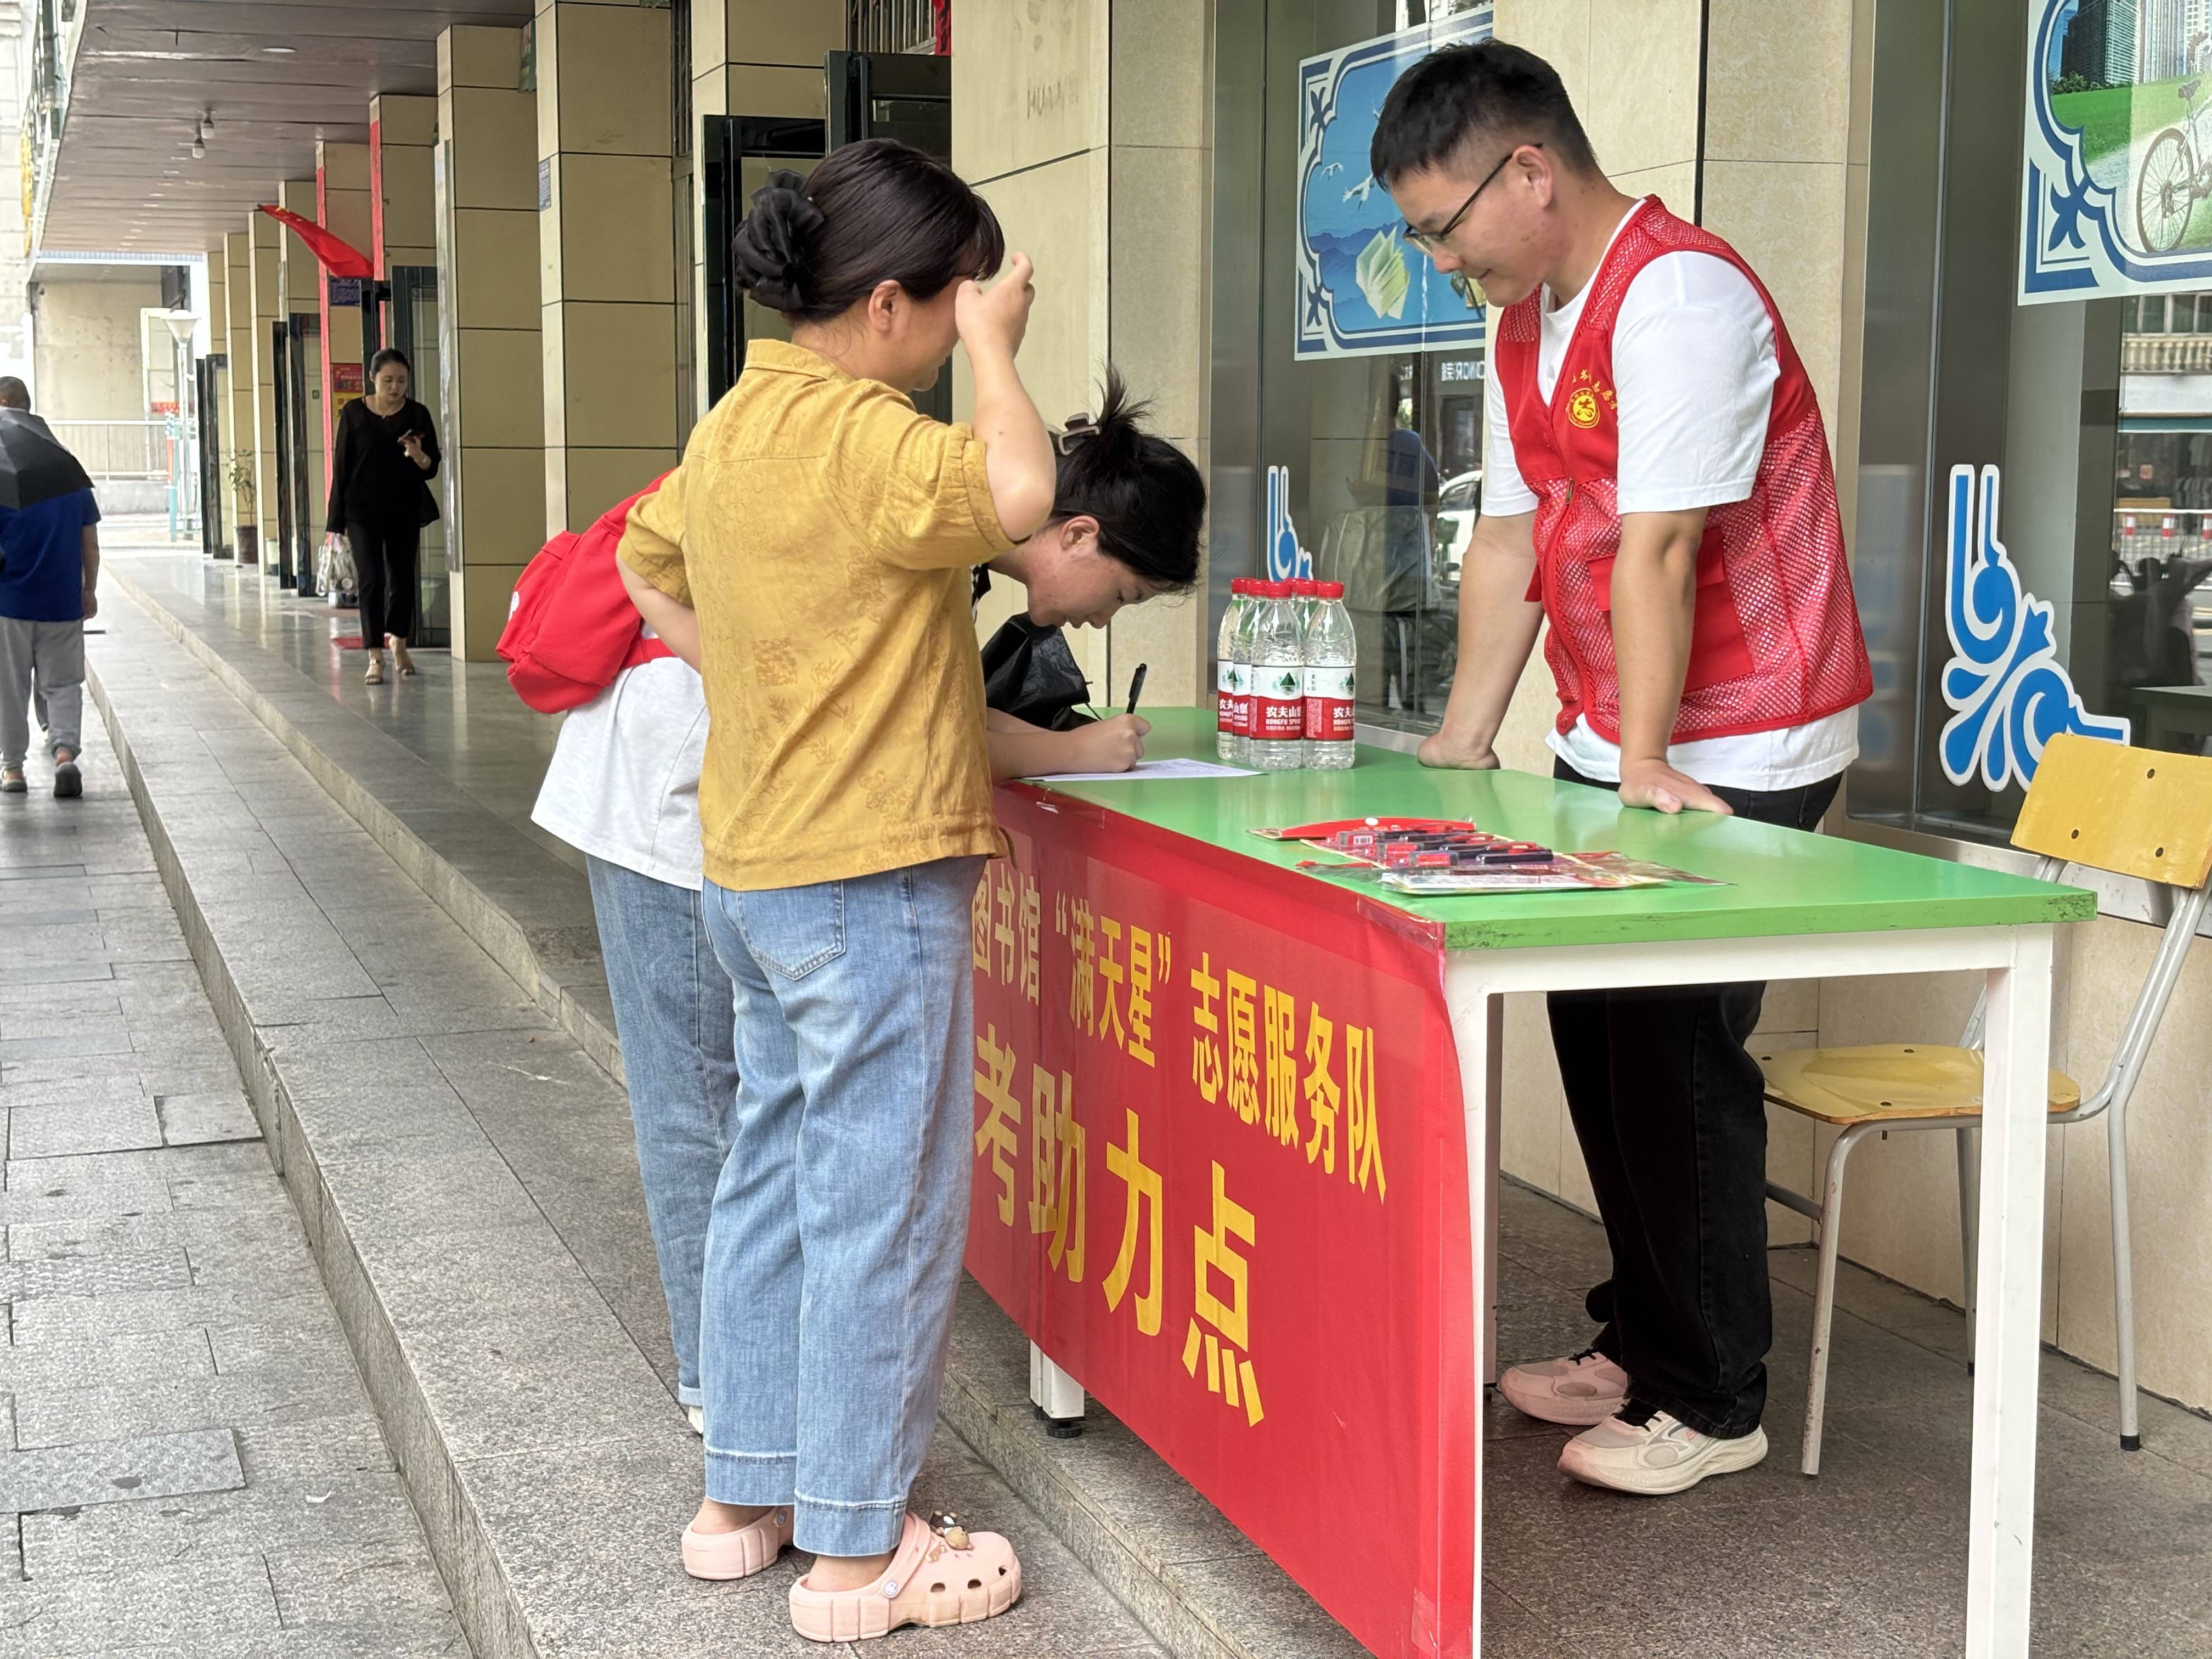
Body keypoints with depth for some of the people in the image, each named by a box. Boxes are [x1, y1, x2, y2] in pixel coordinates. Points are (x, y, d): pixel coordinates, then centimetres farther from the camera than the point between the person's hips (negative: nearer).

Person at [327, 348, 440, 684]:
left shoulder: (417, 415, 1)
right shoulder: (354, 414, -2)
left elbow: (432, 468, 4)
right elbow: (341, 466, 1)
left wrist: (418, 456, -20)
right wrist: (337, 520, -2)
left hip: (404, 510, 2)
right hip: (363, 511, -2)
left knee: (402, 577, 11)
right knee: (371, 579, -7)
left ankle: (399, 644, 33)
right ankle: (375, 658, -8)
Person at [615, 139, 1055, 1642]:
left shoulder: (735, 423, 11)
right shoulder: (852, 433, -19)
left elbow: (647, 571, 25)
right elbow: (1017, 494, -33)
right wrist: (994, 347, -17)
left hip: (755, 869, 10)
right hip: (872, 880, -10)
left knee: (776, 1173, 18)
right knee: (884, 1207, 0)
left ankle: (746, 1493, 28)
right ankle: (859, 1551, 9)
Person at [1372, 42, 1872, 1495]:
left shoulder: (1678, 297, -19)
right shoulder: (1525, 325, 11)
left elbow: (1657, 549, -23)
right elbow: (1512, 540, 12)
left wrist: (1645, 764, -23)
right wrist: (1463, 744, 11)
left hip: (1734, 756, -9)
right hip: (1609, 746, 9)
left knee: (1677, 1056, -6)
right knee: (1597, 1035, 12)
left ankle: (1713, 1403, 6)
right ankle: (1641, 1343, 26)